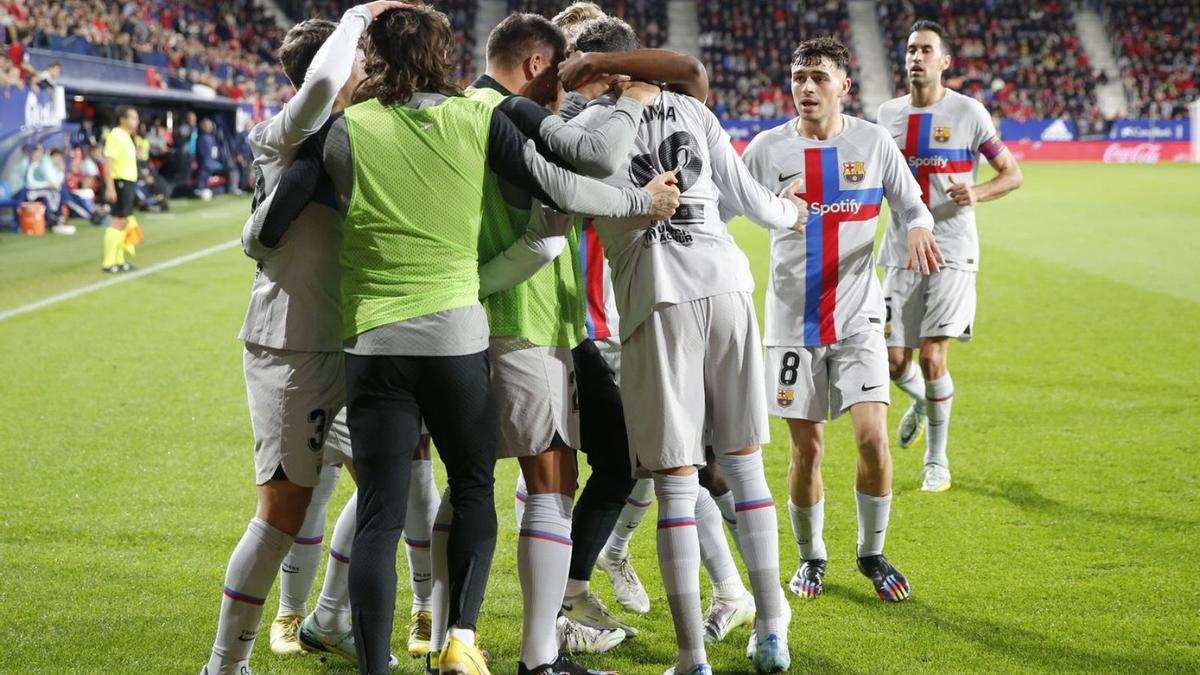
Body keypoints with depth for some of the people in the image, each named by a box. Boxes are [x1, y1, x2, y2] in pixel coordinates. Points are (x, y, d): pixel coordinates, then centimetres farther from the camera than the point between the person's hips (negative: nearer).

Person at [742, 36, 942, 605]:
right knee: (806, 449, 3)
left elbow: (912, 206, 7)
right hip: (792, 319, 0)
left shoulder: (873, 142, 0)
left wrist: (918, 228, -15)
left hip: (857, 317, 0)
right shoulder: (768, 148, -1)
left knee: (873, 437, -11)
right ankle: (811, 556, 24)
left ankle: (872, 553, 10)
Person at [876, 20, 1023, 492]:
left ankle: (937, 460, 7)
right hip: (901, 252, 4)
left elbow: (1012, 173, 1)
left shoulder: (968, 113, -4)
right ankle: (921, 402, 39)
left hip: (951, 253, -4)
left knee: (933, 356, -11)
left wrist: (977, 193, -18)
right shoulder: (888, 114, 8)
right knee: (894, 361, 2)